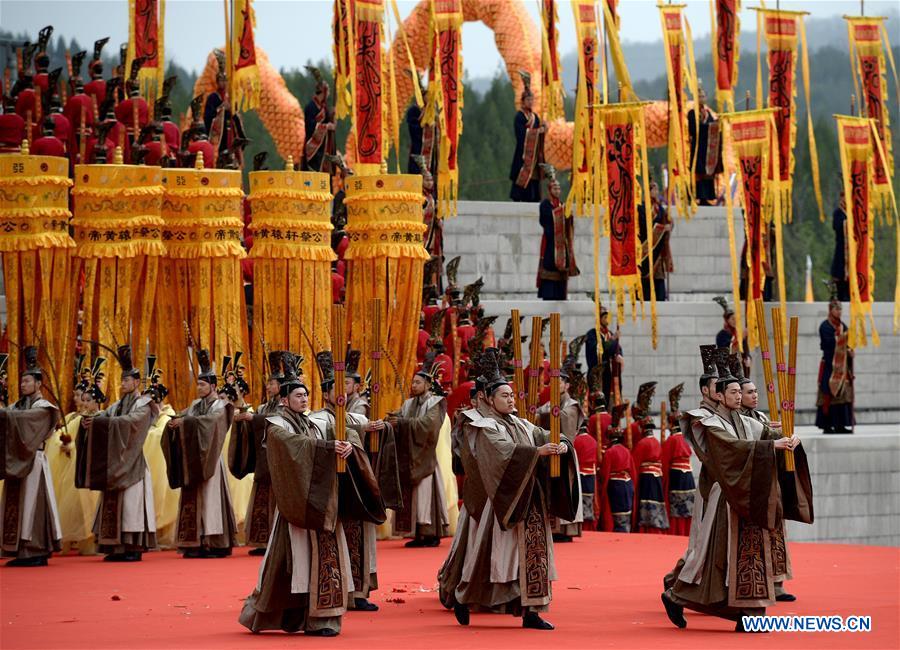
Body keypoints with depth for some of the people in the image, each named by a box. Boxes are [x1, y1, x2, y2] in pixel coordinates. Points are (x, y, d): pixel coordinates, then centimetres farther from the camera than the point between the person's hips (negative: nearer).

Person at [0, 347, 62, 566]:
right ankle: (22, 552, 7)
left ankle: (37, 553, -6)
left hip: (33, 460, -7)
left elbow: (23, 417, -22)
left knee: (31, 504, -8)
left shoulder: (43, 408, -5)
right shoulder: (18, 404, 17)